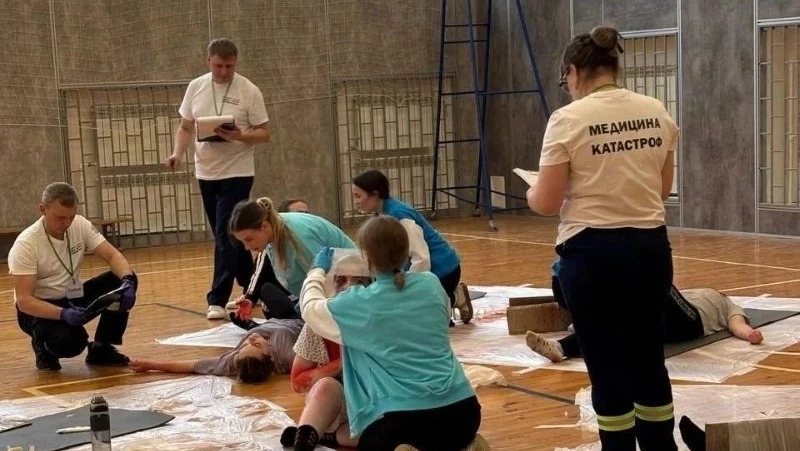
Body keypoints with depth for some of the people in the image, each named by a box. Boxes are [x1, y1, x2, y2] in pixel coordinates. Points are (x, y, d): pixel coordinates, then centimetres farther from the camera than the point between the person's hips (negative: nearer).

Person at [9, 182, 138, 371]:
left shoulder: (80, 225, -8)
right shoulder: (26, 244, -23)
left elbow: (113, 256, -11)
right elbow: (24, 300, -26)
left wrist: (127, 281, -33)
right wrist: (63, 314, -41)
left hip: (74, 298, 6)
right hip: (40, 308, -6)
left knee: (123, 280, -17)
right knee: (69, 341, -37)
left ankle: (101, 349, -1)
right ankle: (44, 347, 2)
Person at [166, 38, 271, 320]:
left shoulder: (249, 91, -7)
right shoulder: (196, 87, 5)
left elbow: (264, 133, -6)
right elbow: (186, 127, 12)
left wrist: (240, 136, -25)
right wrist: (178, 153, -6)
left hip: (237, 173, -5)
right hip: (206, 173, 5)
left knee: (226, 237, -9)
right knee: (231, 235, 13)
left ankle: (218, 300, -6)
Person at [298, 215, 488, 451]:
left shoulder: (359, 303, -5)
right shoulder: (432, 284, 4)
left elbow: (310, 308, 15)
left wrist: (318, 270, 34)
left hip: (402, 416, -4)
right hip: (461, 408, 4)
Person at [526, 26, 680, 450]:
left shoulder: (568, 120, -10)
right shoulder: (656, 113, 5)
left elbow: (546, 203, -9)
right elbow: (662, 188, 13)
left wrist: (531, 191, 12)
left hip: (593, 253, -5)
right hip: (651, 246, 5)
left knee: (607, 366, 5)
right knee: (648, 358, 18)